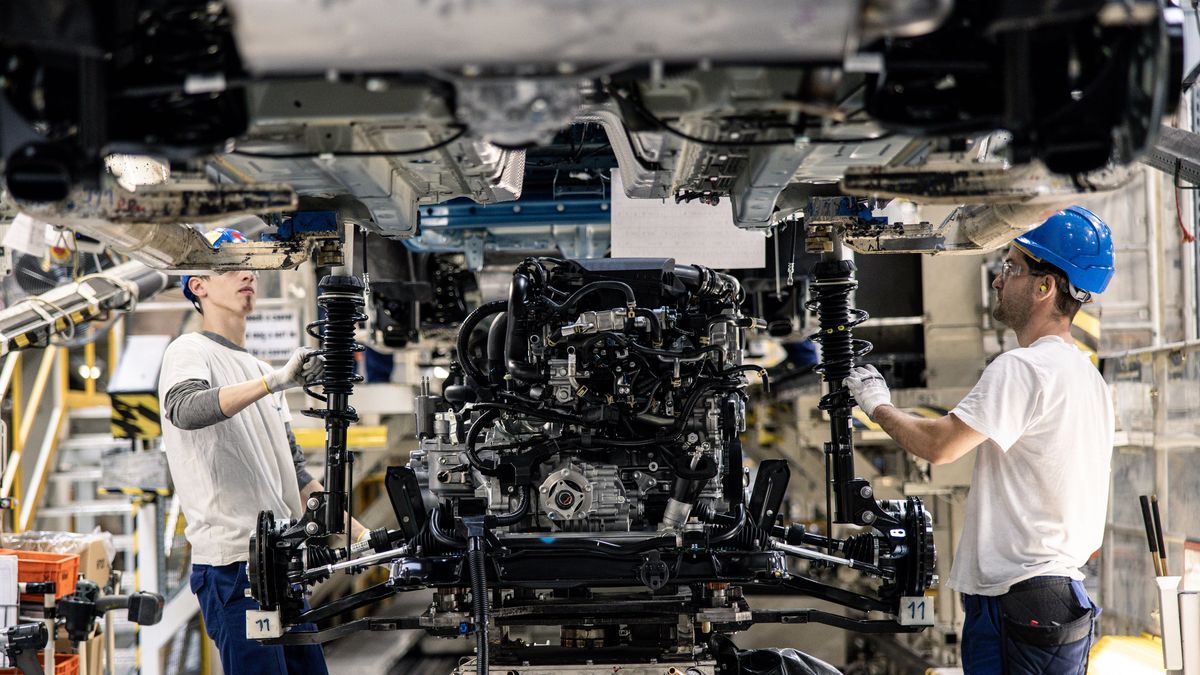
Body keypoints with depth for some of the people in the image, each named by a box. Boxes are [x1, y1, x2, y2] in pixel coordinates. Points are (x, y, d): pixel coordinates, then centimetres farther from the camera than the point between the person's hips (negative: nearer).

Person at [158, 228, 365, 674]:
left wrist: (363, 536, 16)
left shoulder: (259, 372, 23)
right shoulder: (190, 353, -2)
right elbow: (185, 410, -27)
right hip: (231, 565, -8)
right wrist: (276, 381, -37)